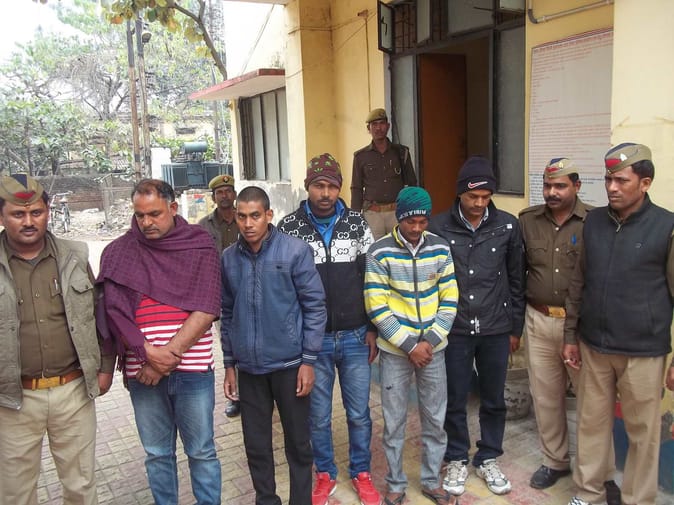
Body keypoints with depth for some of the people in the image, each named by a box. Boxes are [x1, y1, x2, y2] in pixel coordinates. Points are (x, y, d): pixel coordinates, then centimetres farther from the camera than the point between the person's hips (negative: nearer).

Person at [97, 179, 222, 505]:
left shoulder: (199, 247, -1)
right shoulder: (118, 253, 4)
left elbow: (206, 310, -8)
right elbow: (114, 312, -3)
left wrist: (169, 355, -14)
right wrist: (148, 353, -15)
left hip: (192, 370, -2)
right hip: (141, 372, 2)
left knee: (201, 452, 10)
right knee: (157, 454, 16)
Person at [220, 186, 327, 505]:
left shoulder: (296, 250, -9)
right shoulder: (229, 258, 2)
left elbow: (315, 307, -7)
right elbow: (227, 314, 9)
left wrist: (309, 360, -9)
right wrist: (229, 364, 10)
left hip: (289, 363, -3)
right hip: (248, 368, 3)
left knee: (298, 443, 12)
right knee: (256, 445, 15)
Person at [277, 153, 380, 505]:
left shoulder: (356, 223, -1)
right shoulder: (288, 228, -5)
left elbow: (372, 279, 4)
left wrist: (373, 330, 2)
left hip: (355, 337, 1)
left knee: (358, 412, 12)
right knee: (318, 415, 13)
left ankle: (361, 473, 34)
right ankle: (325, 474, 35)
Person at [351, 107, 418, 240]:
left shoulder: (401, 152, 8)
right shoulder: (361, 156, 6)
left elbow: (411, 184, 12)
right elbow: (356, 189, 8)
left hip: (397, 212, 1)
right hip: (372, 213, -1)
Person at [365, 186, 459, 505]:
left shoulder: (440, 248, -1)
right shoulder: (380, 253, -10)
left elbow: (449, 300, 1)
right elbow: (376, 308, -12)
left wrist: (430, 341, -9)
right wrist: (409, 346, -14)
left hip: (433, 348, 3)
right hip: (395, 351, -2)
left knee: (435, 419, 13)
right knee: (394, 422, 8)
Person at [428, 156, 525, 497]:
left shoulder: (508, 226, -3)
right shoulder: (439, 227, -7)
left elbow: (516, 280, 4)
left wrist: (516, 328, 7)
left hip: (496, 330, 2)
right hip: (454, 330, -1)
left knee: (493, 400, 14)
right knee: (454, 400, 11)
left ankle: (488, 459, 34)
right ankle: (456, 460, 32)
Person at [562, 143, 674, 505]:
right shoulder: (593, 221, 3)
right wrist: (571, 335, 10)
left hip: (643, 352, -4)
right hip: (593, 346, 4)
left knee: (642, 433, 10)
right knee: (591, 424, 15)